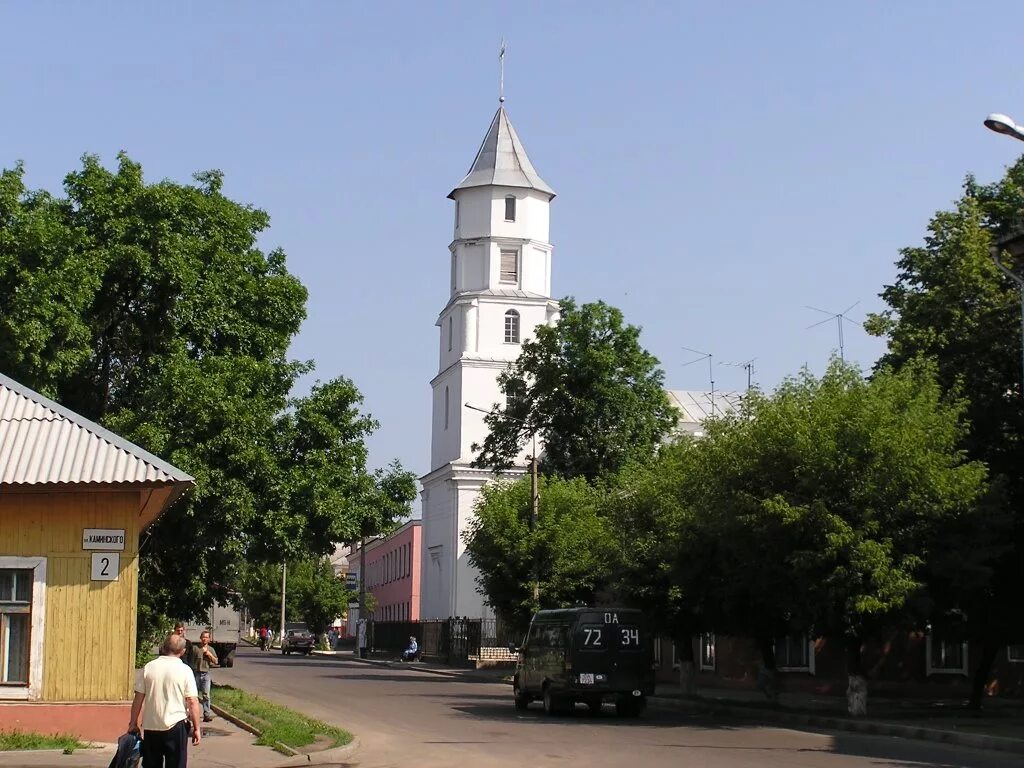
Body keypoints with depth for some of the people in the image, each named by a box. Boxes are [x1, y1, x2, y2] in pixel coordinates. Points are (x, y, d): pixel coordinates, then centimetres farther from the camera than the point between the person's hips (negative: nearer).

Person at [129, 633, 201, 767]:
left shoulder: (148, 668, 0)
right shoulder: (185, 671, -7)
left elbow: (138, 698, 0)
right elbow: (193, 701, -10)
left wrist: (133, 723, 9)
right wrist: (196, 728, -3)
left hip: (151, 726, 3)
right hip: (175, 726, -3)